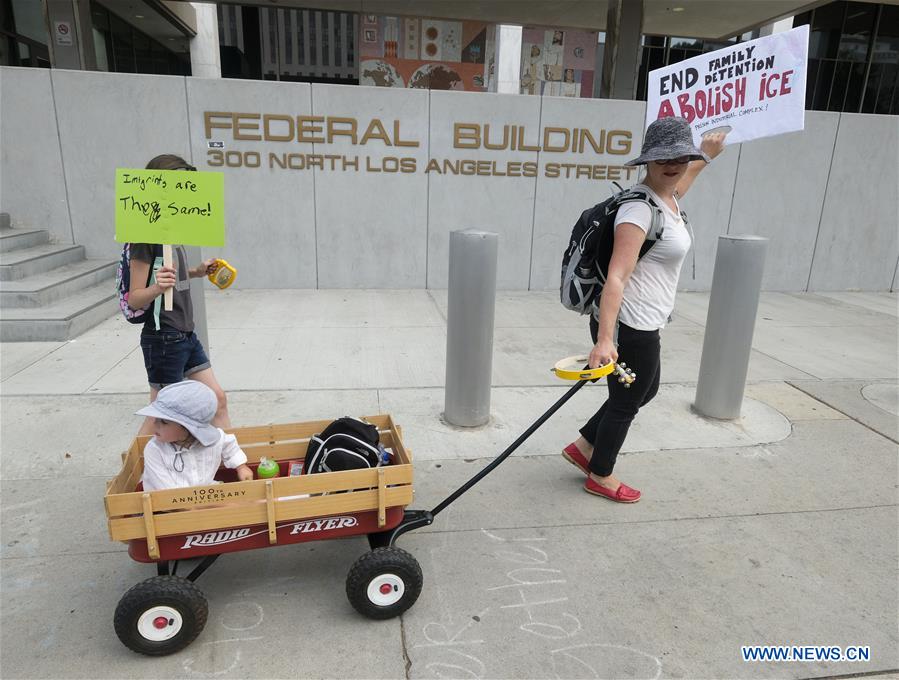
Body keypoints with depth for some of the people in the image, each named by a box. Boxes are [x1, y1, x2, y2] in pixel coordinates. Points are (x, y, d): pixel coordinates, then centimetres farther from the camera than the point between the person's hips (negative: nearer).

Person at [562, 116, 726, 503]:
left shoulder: (667, 197, 7)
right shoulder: (640, 209, -22)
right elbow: (616, 277, -33)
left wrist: (706, 156, 48)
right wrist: (605, 339, -40)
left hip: (642, 326, 10)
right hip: (628, 328, -10)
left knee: (646, 390, 27)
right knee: (626, 402, 10)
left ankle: (583, 447, 39)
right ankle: (600, 477, 35)